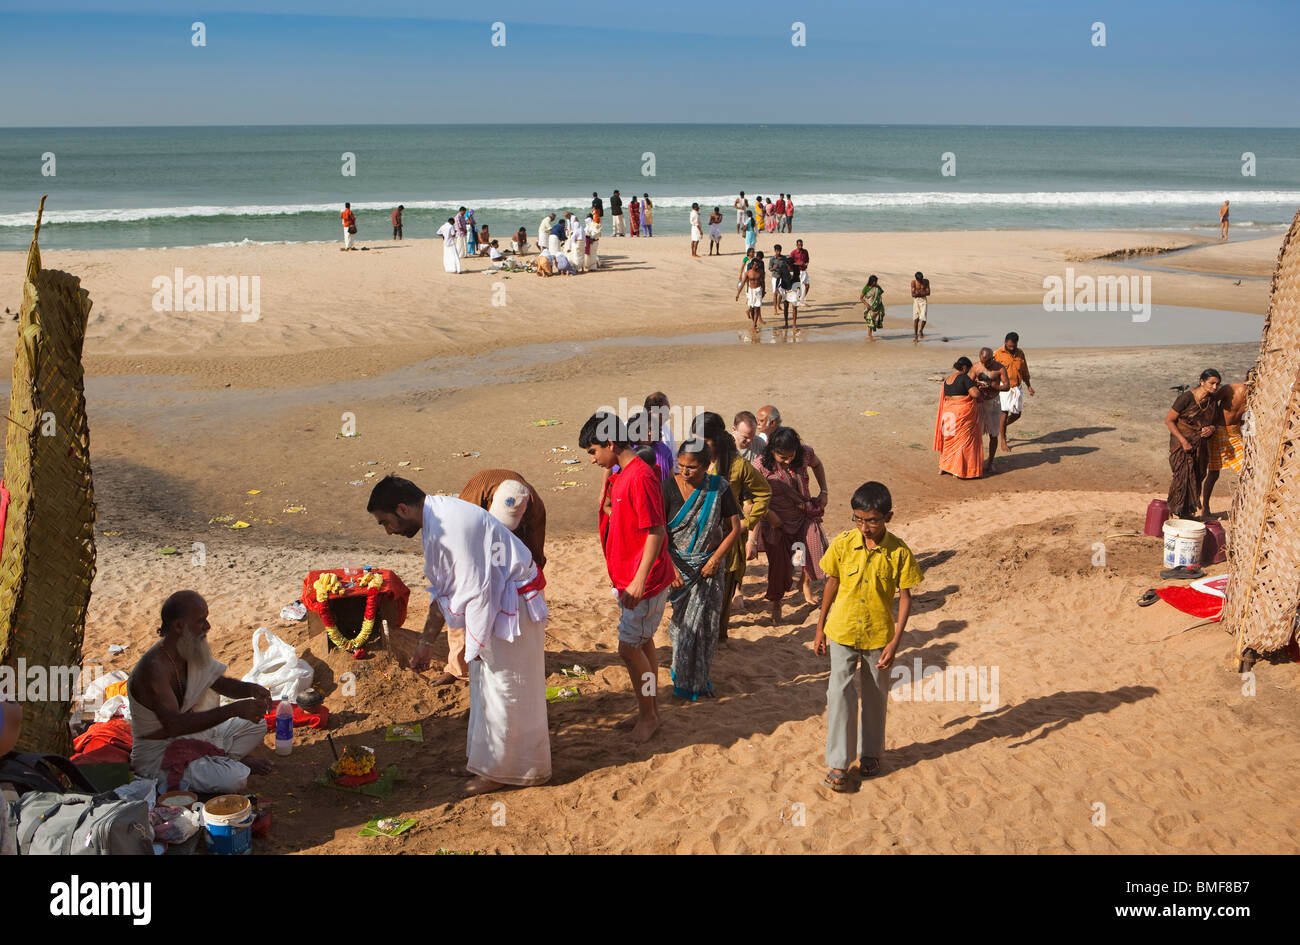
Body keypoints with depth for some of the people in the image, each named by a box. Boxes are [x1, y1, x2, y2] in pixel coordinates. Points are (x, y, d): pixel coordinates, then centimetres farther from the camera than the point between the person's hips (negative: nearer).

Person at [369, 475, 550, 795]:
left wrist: (476, 641, -16)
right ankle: (487, 759, 32)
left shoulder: (452, 526, -26)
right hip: (493, 601, 10)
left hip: (514, 606, -10)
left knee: (507, 690, 2)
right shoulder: (435, 523, 7)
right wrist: (425, 642, 21)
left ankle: (502, 770, 15)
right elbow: (443, 591, 17)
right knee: (484, 682, 19)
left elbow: (477, 588, -26)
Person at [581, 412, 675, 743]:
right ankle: (651, 708, 29)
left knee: (629, 647, -3)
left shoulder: (640, 477, -22)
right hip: (628, 578, 10)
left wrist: (639, 580, -25)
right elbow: (610, 510, 22)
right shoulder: (620, 475, 8)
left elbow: (656, 532, -24)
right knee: (642, 643, 17)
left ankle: (647, 713, 12)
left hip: (645, 581, -10)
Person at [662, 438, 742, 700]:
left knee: (705, 625, 4)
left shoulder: (718, 488, -7)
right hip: (678, 566, -1)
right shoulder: (669, 487, -10)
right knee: (683, 624, 4)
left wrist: (715, 560, -10)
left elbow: (735, 528, -2)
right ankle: (684, 681, 21)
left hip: (709, 567, 1)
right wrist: (670, 569, -16)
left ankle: (699, 679, 22)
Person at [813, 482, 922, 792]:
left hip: (879, 637, 0)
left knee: (875, 697, 15)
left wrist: (895, 641, -11)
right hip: (843, 634, 0)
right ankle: (838, 763, 7)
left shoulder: (899, 552, -13)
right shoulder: (842, 544, -10)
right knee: (839, 695, -4)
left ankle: (870, 752, 35)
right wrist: (820, 629, 6)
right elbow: (832, 584, 2)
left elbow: (905, 597, -6)